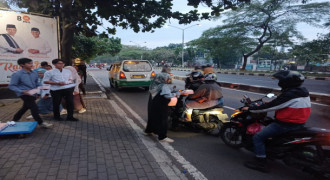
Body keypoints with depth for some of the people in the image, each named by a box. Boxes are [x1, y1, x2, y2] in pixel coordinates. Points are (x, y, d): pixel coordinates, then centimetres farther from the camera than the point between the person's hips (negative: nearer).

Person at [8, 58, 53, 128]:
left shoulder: (34, 73, 5)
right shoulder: (17, 74, -13)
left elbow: (36, 83, 18)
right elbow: (12, 86, -11)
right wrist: (22, 91, -26)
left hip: (33, 94, 7)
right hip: (25, 95, -7)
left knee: (25, 107, 20)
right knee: (34, 108, -11)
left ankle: (14, 120, 40)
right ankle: (41, 123, -4)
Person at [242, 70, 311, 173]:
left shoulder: (289, 95, -24)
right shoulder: (302, 92, 6)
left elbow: (270, 106, -22)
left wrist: (250, 109, -13)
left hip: (286, 124, -10)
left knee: (258, 137, -7)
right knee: (268, 123, 33)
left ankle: (261, 163, -3)